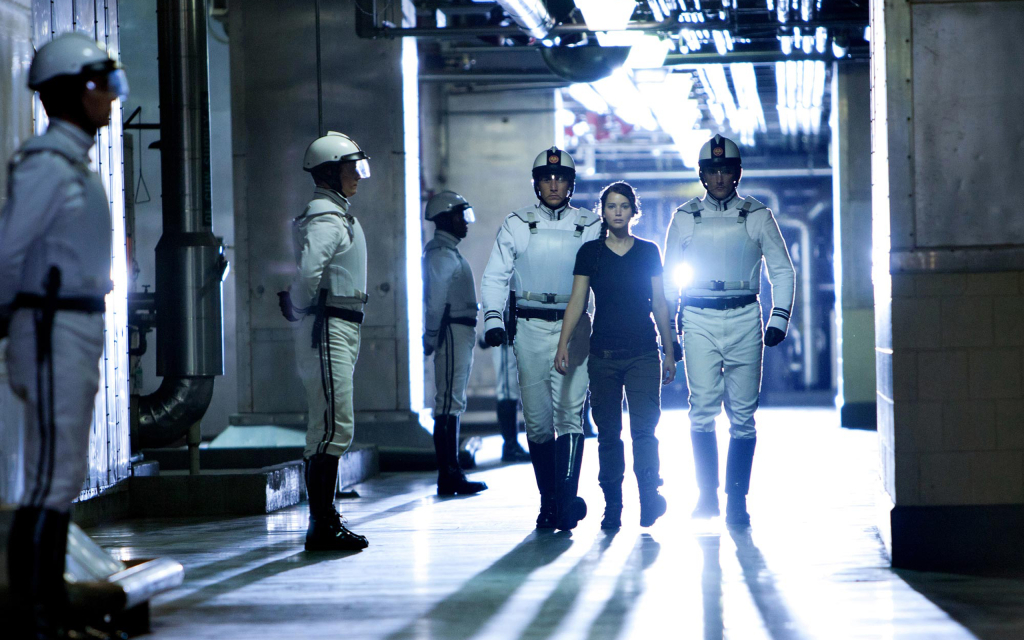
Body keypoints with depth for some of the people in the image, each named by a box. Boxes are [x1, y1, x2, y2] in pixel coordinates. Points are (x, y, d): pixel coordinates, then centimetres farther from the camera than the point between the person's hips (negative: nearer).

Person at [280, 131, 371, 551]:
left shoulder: (341, 217, 19)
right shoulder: (326, 220, -15)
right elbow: (308, 271, -28)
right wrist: (299, 308, -13)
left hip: (342, 332, 11)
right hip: (328, 331, -11)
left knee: (329, 430, 13)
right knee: (335, 428, -12)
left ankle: (326, 521, 19)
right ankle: (322, 527, -11)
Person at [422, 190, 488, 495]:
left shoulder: (450, 253, 22)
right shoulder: (440, 254, -11)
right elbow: (436, 300, -18)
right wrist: (432, 337, -21)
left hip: (461, 333, 11)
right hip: (453, 331, -11)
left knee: (453, 404, 11)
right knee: (448, 403, -12)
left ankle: (452, 473, 14)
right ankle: (448, 475, -14)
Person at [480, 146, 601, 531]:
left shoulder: (589, 227, 8)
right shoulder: (516, 225, 8)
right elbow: (494, 277, 8)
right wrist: (492, 319, -5)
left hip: (574, 327, -1)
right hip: (531, 327, 1)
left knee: (570, 412, -12)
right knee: (537, 419, 2)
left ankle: (567, 497, -17)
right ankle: (548, 499, 11)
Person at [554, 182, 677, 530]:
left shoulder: (649, 251, 8)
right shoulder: (590, 252, 6)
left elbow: (660, 303, 10)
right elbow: (577, 300, 2)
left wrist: (669, 351, 9)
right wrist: (563, 343, -9)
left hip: (643, 352, -1)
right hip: (603, 354, 1)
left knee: (643, 426, -12)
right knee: (608, 432, 2)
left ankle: (650, 497, -11)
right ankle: (612, 505, 6)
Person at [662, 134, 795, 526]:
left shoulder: (757, 216, 7)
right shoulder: (684, 218, 9)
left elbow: (782, 270, 10)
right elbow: (669, 277, 14)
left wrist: (779, 319, -2)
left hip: (744, 319, 0)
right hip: (699, 320, 0)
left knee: (742, 413, -1)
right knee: (703, 409, -8)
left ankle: (737, 499, 4)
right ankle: (707, 494, 2)